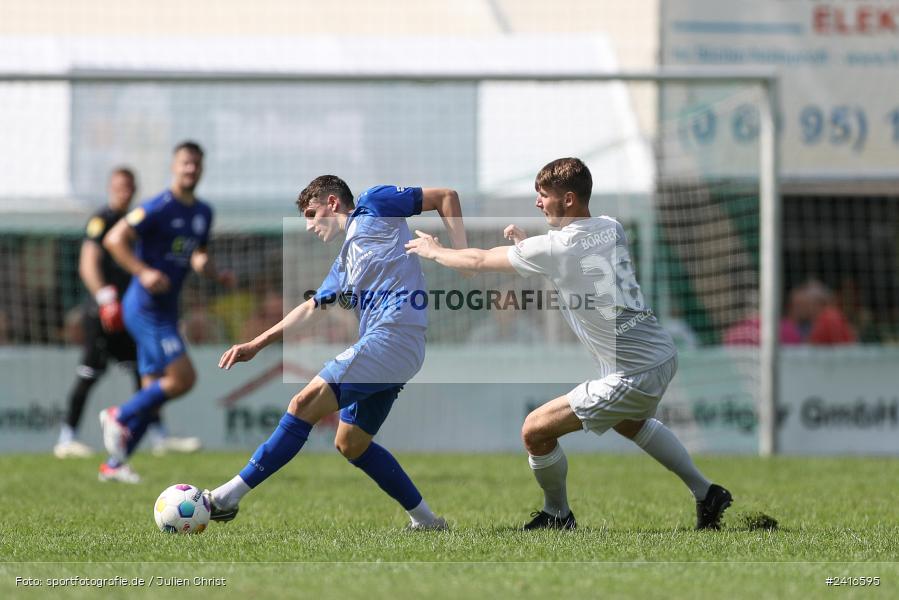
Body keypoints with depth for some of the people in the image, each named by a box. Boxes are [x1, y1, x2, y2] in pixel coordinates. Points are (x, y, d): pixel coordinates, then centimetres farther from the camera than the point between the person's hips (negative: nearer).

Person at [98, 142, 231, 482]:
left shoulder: (203, 213, 12)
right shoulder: (158, 208, -13)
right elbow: (114, 239, -16)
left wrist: (216, 274, 5)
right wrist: (143, 272, -27)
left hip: (165, 311, 9)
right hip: (146, 309, -9)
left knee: (154, 396, 7)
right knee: (182, 377, -17)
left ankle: (114, 464, 14)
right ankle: (119, 418, 0)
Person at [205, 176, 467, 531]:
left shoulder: (372, 206, 8)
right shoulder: (344, 265, 30)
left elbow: (446, 196, 9)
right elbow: (312, 308, 34)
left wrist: (461, 253, -4)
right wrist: (256, 345, 29)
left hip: (393, 333, -10)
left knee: (305, 404, -13)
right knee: (351, 443, 12)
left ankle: (228, 497, -14)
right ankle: (426, 520, 16)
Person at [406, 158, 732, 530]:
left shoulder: (553, 249, -16)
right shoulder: (611, 229, 5)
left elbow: (478, 262, -2)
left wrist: (434, 251, 16)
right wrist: (528, 244, 16)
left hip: (632, 375, -9)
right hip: (664, 356, 9)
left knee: (535, 431, 1)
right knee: (629, 421, 39)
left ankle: (557, 516, 21)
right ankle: (706, 493, 39)